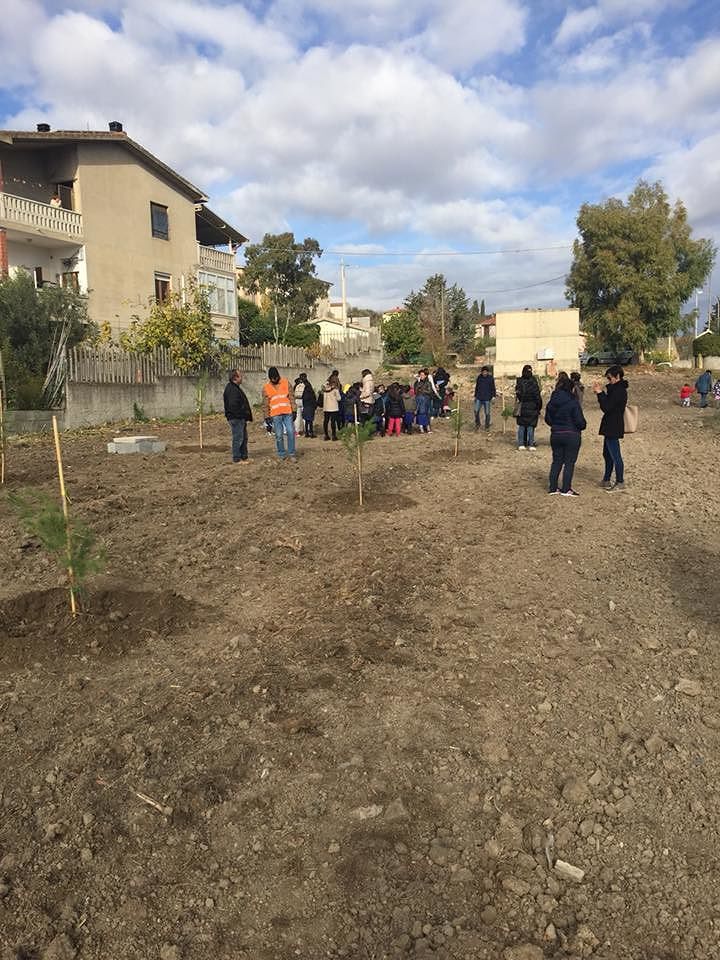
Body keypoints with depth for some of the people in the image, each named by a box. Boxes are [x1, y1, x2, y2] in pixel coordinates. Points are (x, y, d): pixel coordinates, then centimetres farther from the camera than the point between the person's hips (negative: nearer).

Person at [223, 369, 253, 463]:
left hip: (241, 418, 11)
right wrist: (244, 414, -18)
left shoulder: (236, 388, 17)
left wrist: (247, 416, 15)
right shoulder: (231, 389, -17)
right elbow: (233, 406, -24)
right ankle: (236, 459, 1)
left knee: (244, 438, 16)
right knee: (238, 438, -5)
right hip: (236, 418, -11)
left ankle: (244, 457, 25)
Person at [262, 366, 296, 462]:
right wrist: (267, 417, 2)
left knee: (291, 432, -8)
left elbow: (291, 397, 5)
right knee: (279, 436, 1)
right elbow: (266, 404, 5)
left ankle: (291, 454, 1)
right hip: (275, 415, 0)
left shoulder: (286, 383, 4)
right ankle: (282, 455, 12)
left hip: (287, 413, 0)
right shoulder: (266, 388, 3)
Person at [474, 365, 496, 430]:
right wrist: (475, 396, 17)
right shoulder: (479, 378, 6)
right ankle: (477, 424, 16)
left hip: (487, 399, -2)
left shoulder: (491, 378, -1)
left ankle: (487, 426, 13)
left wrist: (493, 396, -5)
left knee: (487, 413, 1)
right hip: (479, 398, 2)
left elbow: (493, 388, 3)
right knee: (476, 411, -3)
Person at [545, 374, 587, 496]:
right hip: (572, 435, -5)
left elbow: (547, 419, 8)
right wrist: (582, 426, 6)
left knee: (557, 461, 14)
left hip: (555, 435, 5)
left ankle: (552, 487, 14)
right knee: (569, 462, 4)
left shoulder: (552, 401, 2)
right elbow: (579, 420, -15)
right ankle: (566, 489, 5)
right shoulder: (573, 402, -15)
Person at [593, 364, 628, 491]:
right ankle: (606, 479, 29)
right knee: (607, 454, 19)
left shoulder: (618, 391, -19)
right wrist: (600, 392, 6)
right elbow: (608, 404, 16)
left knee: (615, 456, -3)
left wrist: (600, 393, -16)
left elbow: (606, 408, -22)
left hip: (613, 429, -11)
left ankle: (620, 483, 5)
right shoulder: (616, 389, 13)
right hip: (610, 428, 11)